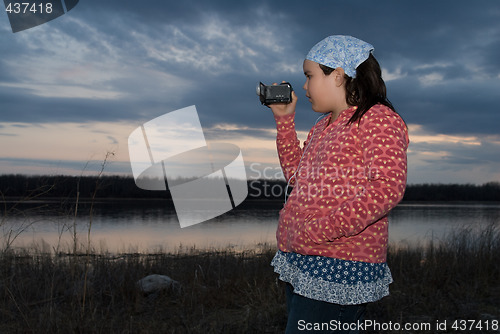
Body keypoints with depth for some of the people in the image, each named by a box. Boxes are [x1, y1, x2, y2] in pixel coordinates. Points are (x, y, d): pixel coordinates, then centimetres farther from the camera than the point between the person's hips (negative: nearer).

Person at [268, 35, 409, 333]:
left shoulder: (377, 118, -8)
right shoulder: (323, 126, 19)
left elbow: (388, 188, -20)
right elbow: (296, 174, 25)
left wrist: (318, 232, -22)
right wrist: (284, 119, 18)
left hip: (339, 267, -8)